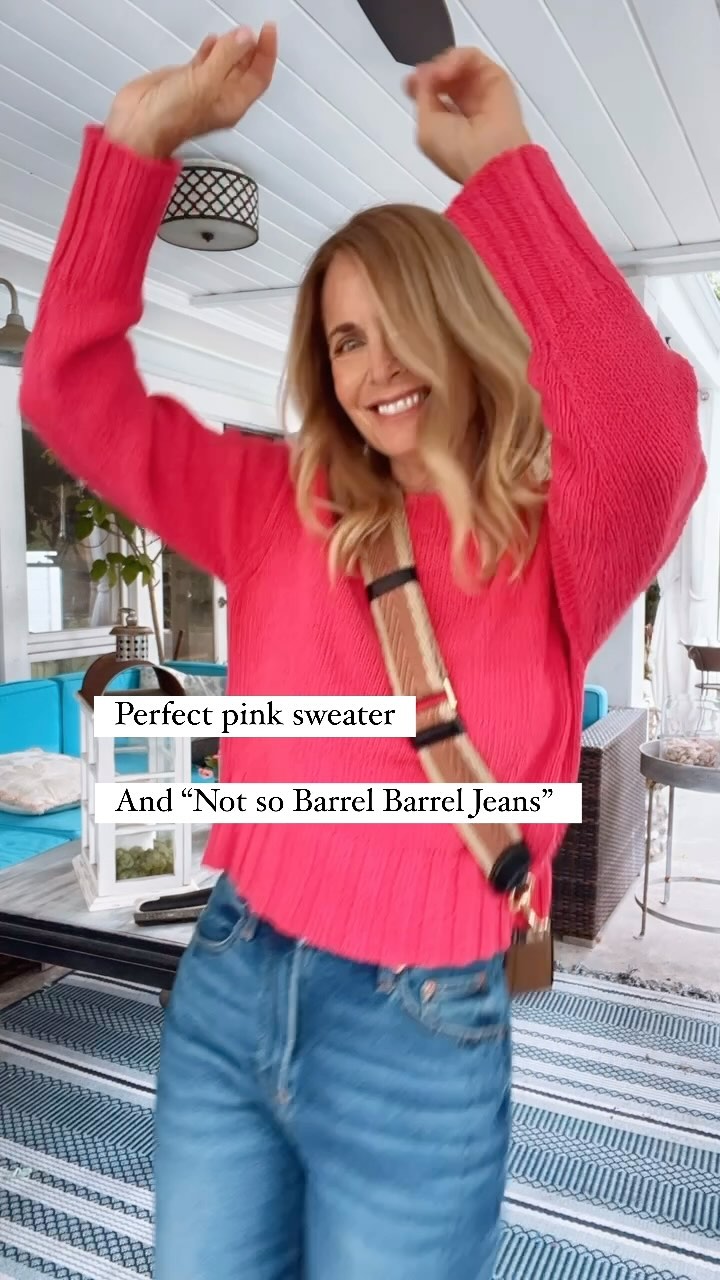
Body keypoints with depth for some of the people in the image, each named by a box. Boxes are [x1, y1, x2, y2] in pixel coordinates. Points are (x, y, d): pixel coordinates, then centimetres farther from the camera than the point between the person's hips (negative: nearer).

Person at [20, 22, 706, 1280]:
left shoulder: (558, 543, -9)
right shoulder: (280, 505, 0)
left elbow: (650, 434, -31)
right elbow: (70, 391, -2)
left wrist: (500, 166, -24)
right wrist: (144, 136, -8)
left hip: (422, 1036, -3)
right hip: (227, 987, 3)